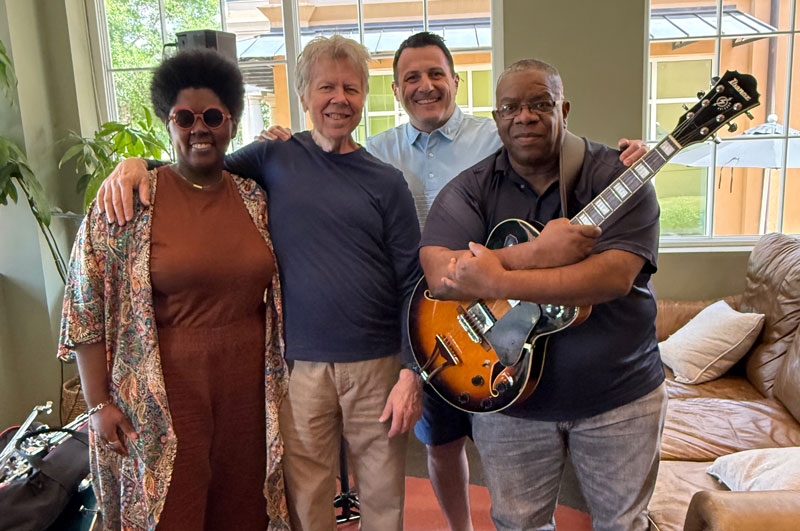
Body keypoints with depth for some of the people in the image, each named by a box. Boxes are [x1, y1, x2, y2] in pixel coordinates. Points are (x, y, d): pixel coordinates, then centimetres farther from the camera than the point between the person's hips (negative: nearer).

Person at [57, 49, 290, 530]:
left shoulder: (256, 199, 4)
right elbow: (86, 310, -5)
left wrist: (282, 380, 9)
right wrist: (99, 404, -5)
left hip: (249, 390, 4)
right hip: (167, 394, -3)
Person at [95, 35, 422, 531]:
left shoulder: (386, 182, 2)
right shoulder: (276, 158, 4)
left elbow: (411, 284, -1)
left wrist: (411, 373, -6)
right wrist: (138, 165, -6)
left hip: (377, 364, 0)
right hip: (301, 365, 0)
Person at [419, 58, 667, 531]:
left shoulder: (617, 175, -10)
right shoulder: (470, 190, -5)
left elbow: (615, 277, -25)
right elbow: (441, 277, -20)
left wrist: (496, 282, -29)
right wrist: (535, 253, -30)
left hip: (619, 394, 0)